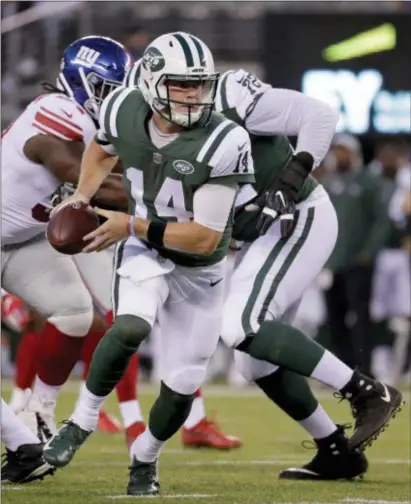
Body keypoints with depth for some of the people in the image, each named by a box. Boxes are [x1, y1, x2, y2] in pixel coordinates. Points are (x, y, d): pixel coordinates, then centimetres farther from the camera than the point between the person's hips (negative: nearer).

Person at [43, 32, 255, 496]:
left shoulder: (223, 143, -29)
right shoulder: (124, 110, -16)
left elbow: (205, 237, -27)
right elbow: (102, 149, 12)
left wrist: (131, 226, -29)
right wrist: (81, 197, -1)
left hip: (199, 270, -1)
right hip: (145, 253, 1)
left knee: (182, 385, 2)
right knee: (130, 327, -31)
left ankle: (145, 456, 33)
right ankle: (82, 421, -9)